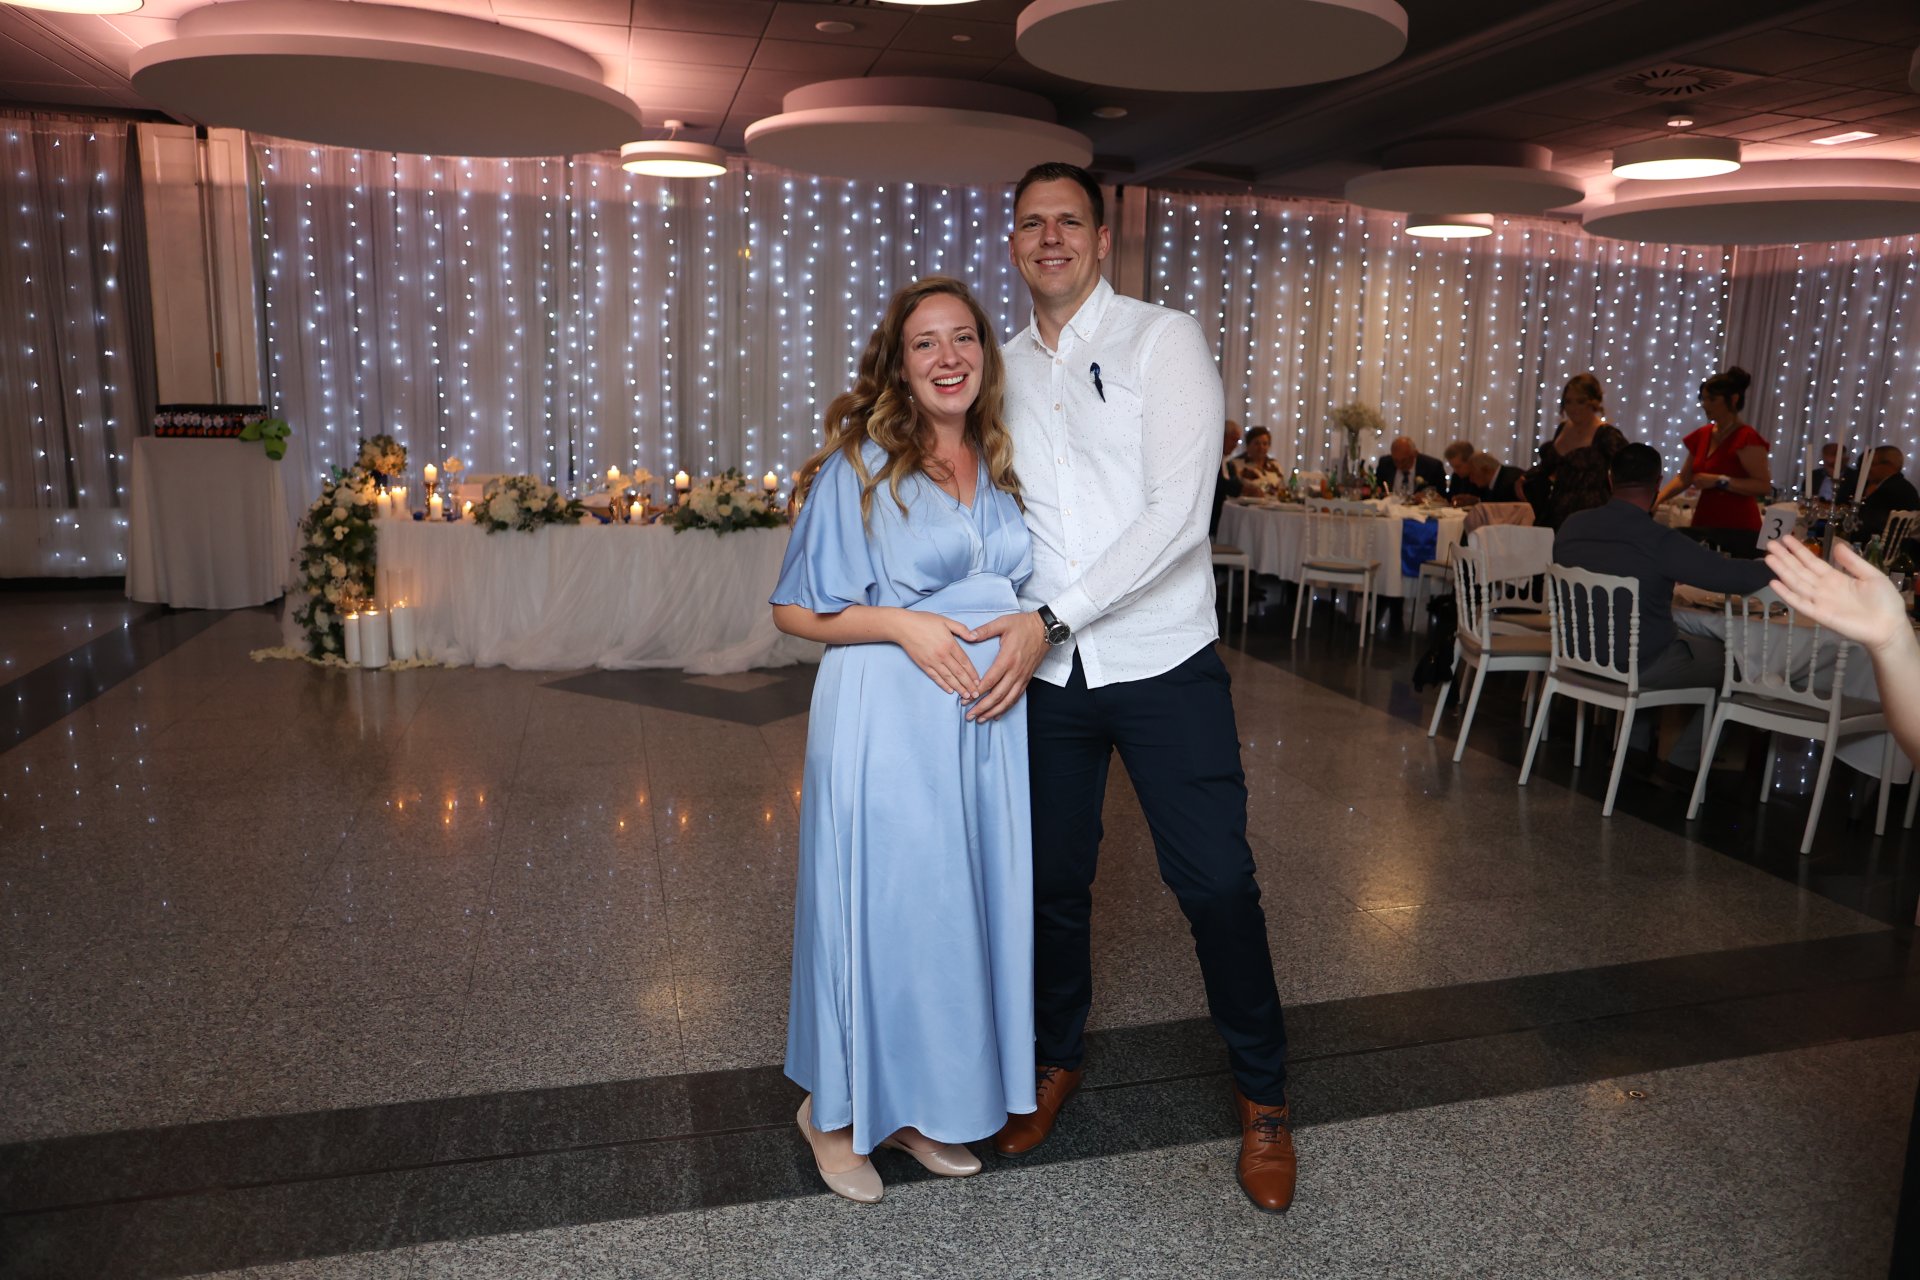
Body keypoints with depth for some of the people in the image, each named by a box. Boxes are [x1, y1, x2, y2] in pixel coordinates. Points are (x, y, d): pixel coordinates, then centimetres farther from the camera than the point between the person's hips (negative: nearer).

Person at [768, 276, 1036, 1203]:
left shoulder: (1001, 465, 11)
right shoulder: (858, 465, -6)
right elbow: (796, 611, -5)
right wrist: (900, 624, -18)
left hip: (987, 722, 6)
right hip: (884, 723, -6)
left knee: (964, 905, 11)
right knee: (879, 906, 3)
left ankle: (923, 1104, 31)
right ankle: (837, 1109, 26)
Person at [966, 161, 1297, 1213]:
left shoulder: (1164, 340, -4)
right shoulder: (1004, 369, 11)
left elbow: (1176, 515, -16)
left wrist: (1051, 618, -20)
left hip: (1163, 661, -4)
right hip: (1045, 669, 4)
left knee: (1216, 881, 1)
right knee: (1053, 878, 14)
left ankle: (1262, 1095, 24)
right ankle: (1055, 1059, 38)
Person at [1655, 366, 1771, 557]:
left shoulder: (1747, 439, -11)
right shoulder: (1702, 435, 10)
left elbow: (1764, 486, -19)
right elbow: (1683, 479, 15)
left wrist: (1719, 481, -23)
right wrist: (1655, 500, 1)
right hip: (1703, 526, 7)